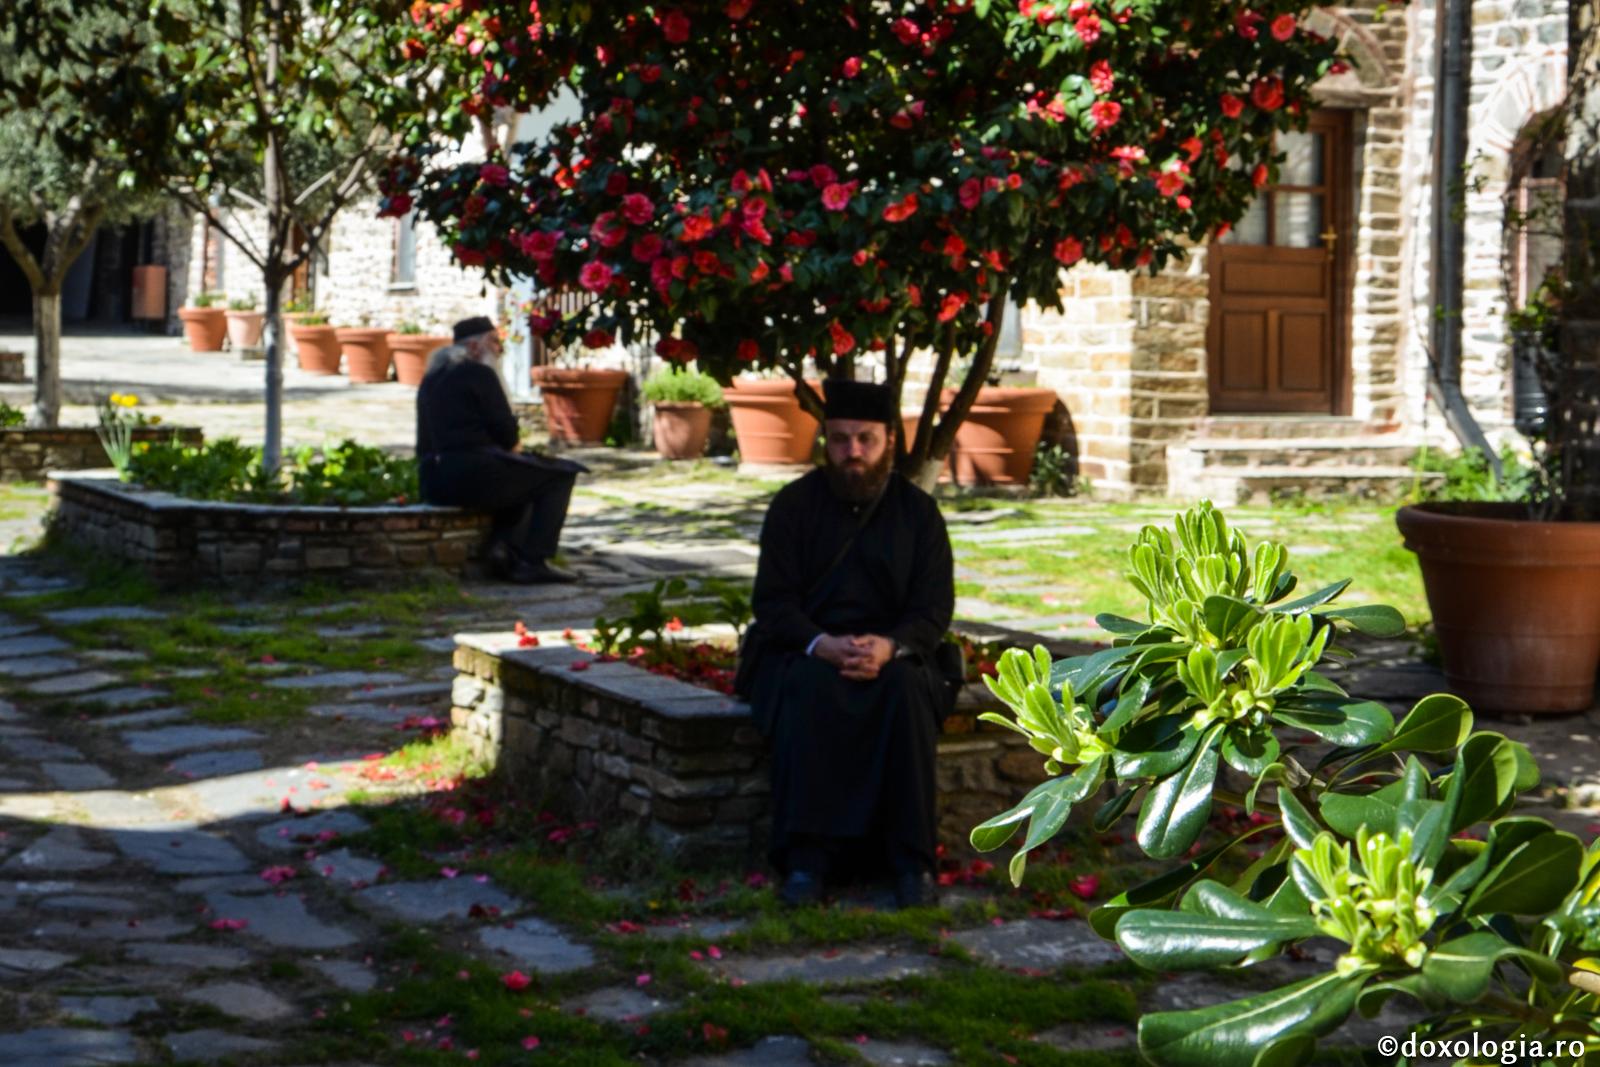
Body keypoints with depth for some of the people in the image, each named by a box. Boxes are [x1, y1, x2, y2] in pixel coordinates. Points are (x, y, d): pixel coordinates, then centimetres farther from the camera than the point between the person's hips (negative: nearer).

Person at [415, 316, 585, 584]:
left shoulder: (431, 379, 19)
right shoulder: (479, 374, -7)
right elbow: (505, 430, -11)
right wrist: (511, 447, 14)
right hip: (475, 473, -9)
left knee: (521, 481, 33)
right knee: (561, 475, 4)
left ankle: (502, 546, 7)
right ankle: (533, 561, -4)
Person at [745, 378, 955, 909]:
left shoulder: (918, 512, 5)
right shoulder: (795, 503, 3)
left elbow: (934, 607, -1)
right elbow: (772, 600, -2)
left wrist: (890, 646, -23)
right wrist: (820, 644, -22)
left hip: (892, 652, 1)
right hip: (806, 651, 0)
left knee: (907, 688, -34)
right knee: (808, 689, -35)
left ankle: (910, 859, -30)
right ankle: (805, 858, -35)